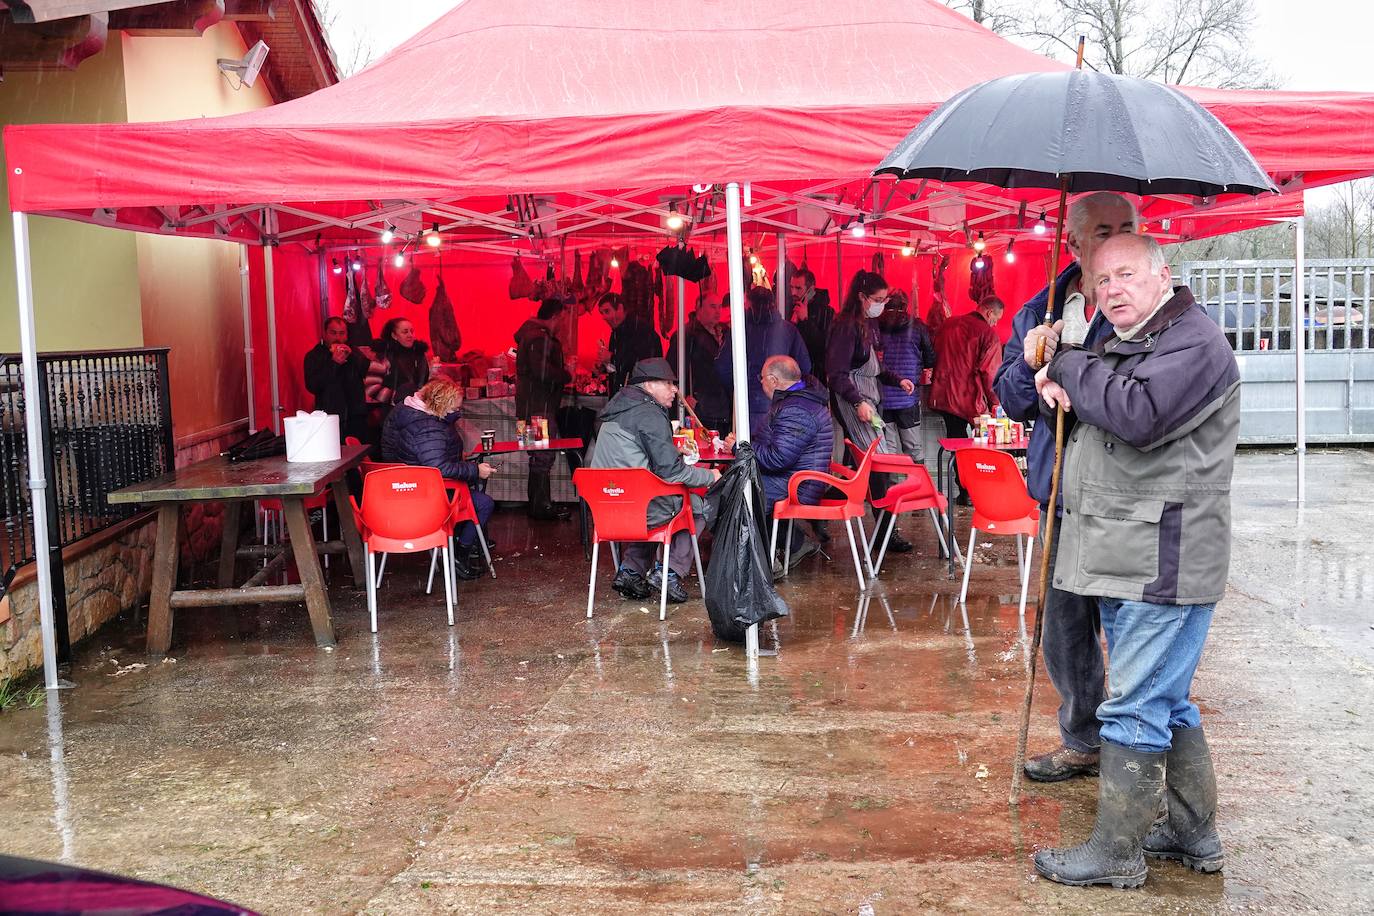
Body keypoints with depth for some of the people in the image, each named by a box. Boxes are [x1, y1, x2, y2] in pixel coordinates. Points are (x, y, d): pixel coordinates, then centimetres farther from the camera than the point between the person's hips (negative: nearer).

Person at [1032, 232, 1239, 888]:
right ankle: (1194, 835, 30)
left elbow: (1138, 415, -27)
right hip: (1125, 560, 10)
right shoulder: (1119, 345, 18)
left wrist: (1071, 367, -12)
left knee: (1135, 708, -5)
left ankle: (1115, 855, 4)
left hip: (1163, 563, -10)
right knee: (1167, 703, 17)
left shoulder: (1193, 342, -12)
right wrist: (1061, 385, 3)